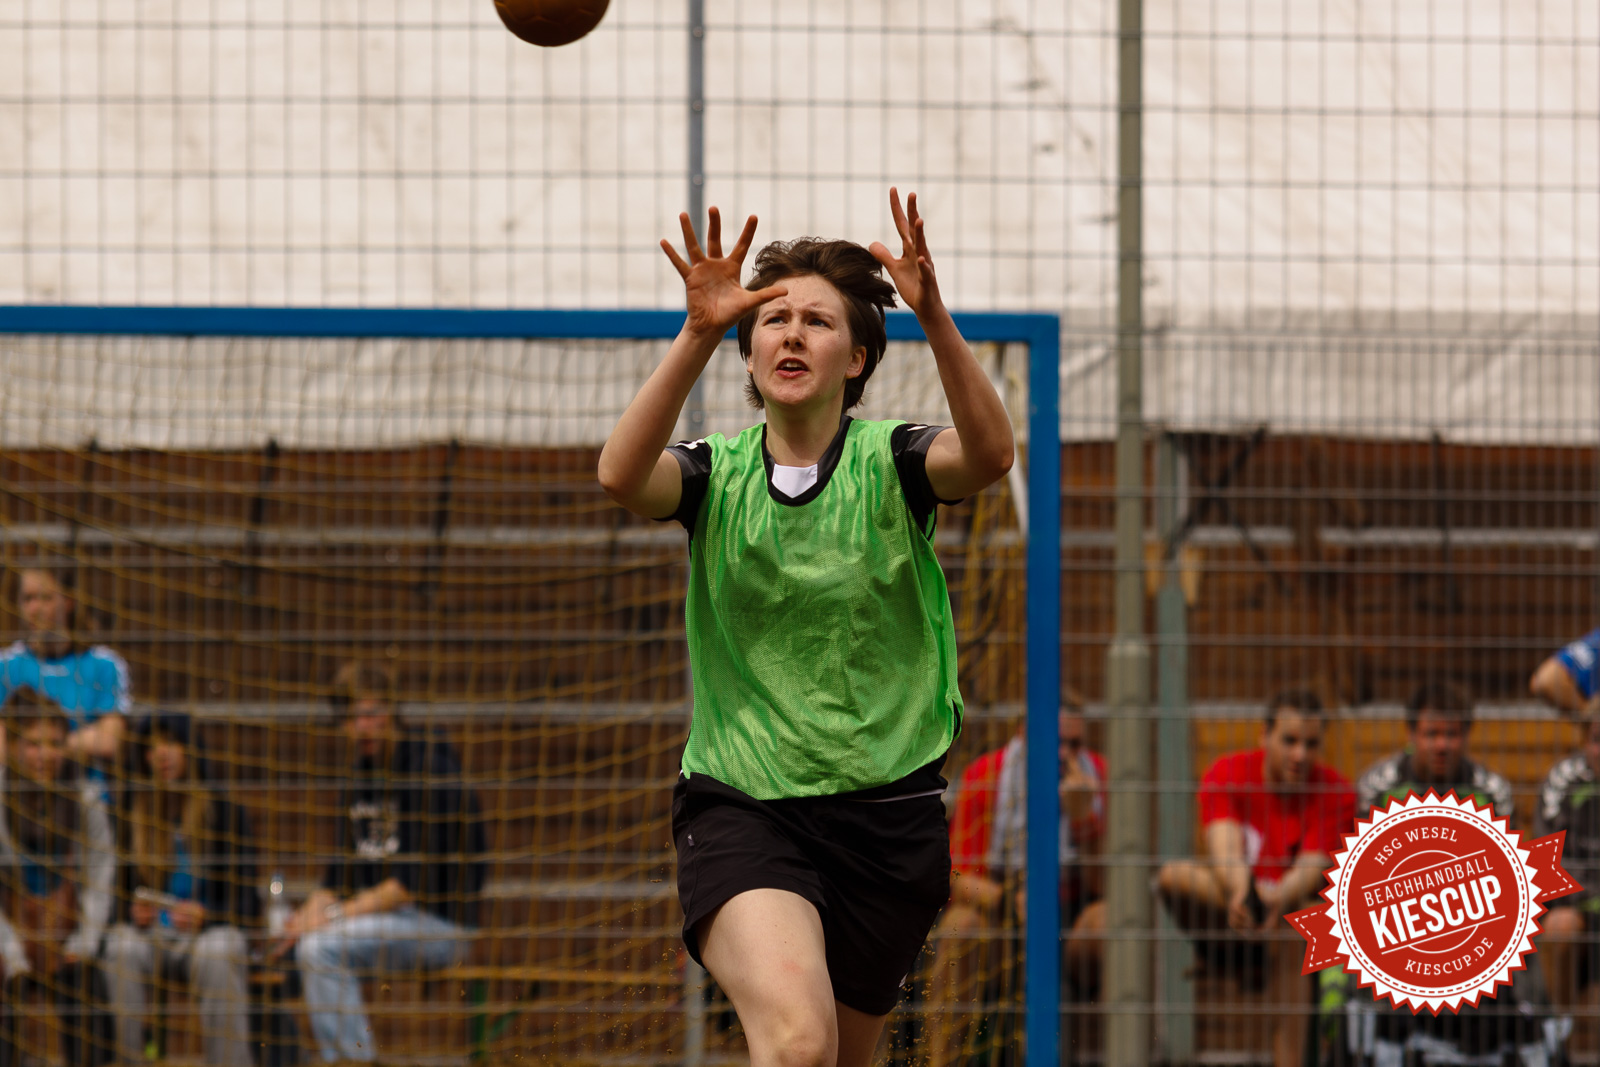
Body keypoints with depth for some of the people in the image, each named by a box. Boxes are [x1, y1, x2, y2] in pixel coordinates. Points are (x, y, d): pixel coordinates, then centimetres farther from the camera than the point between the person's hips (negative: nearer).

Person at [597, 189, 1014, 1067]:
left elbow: (988, 455, -24)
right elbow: (621, 475, -21)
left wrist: (933, 316, -38)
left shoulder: (888, 460, -2)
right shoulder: (716, 474, 1)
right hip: (740, 806, -1)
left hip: (885, 813, 1)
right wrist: (699, 332, -32)